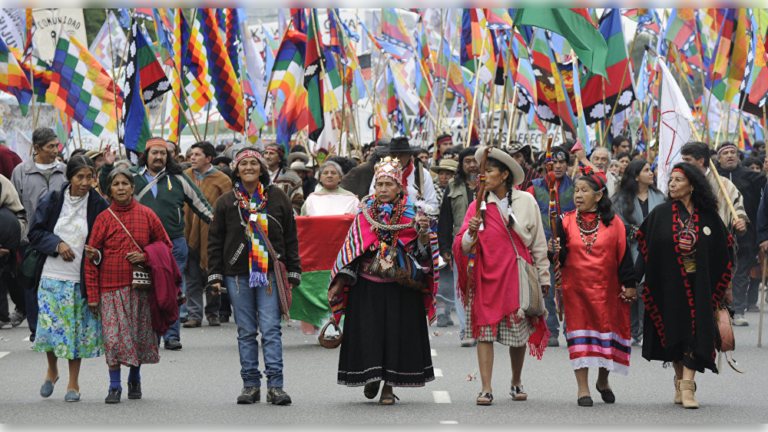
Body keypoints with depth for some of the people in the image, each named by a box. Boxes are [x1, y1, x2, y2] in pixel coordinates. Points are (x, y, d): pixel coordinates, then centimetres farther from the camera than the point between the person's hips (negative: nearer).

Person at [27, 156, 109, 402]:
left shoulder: (99, 206, -3)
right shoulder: (52, 201, 0)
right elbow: (35, 233, 2)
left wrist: (97, 253, -15)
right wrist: (57, 244, -14)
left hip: (81, 279, -1)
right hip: (52, 275, 1)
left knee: (77, 329, 3)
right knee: (49, 324, 0)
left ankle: (73, 384, 16)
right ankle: (52, 371, 27)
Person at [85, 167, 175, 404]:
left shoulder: (146, 215, 3)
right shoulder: (104, 218, 0)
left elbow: (166, 245, 11)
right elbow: (91, 259, 0)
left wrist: (145, 255, -9)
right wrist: (92, 295, -4)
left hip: (140, 286, 1)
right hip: (111, 287, -1)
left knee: (139, 335, 8)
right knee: (113, 337, -8)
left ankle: (135, 379, 28)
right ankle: (114, 386, 1)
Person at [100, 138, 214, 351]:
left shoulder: (178, 179, 6)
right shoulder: (132, 176, 4)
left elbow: (199, 203, 12)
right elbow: (108, 187, 7)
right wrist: (108, 167, -10)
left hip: (174, 244, 0)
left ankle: (172, 335, 9)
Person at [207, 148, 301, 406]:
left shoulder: (277, 198, 6)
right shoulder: (226, 202, 8)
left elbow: (290, 237, 10)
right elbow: (215, 240, 10)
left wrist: (293, 272, 7)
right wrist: (215, 275, 3)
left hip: (270, 273, -1)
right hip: (237, 275, 1)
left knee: (270, 329, -8)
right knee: (246, 331, 5)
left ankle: (275, 385, -9)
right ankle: (251, 384, 11)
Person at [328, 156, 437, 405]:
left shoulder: (411, 215, 0)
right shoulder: (365, 215, 5)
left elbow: (422, 250, -7)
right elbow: (351, 250, 9)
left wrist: (424, 232, -28)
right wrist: (339, 283, 4)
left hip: (400, 288, -1)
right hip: (367, 286, 1)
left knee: (395, 333, -1)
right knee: (368, 332, 0)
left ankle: (389, 386, 10)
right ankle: (370, 378, 22)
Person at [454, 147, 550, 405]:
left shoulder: (526, 201, 4)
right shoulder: (478, 206, 3)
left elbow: (538, 242, 8)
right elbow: (463, 246, -2)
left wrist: (543, 275, 8)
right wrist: (471, 233, -23)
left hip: (518, 274, 0)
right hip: (487, 275, 0)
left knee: (519, 334, 7)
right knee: (485, 330, -8)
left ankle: (516, 383, 27)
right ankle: (486, 389, -6)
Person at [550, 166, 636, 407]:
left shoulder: (613, 223, 2)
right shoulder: (566, 222, 2)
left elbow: (623, 255, 2)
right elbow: (562, 257, 0)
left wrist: (629, 285, -2)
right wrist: (557, 251, -22)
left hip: (606, 288, 0)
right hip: (575, 289, 0)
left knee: (608, 332, 5)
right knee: (580, 336, -3)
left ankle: (603, 381, 29)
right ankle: (583, 389, 2)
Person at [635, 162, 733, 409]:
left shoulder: (708, 215, 0)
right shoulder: (660, 214, 0)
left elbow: (723, 250, 6)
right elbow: (645, 247, -1)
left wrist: (726, 286, 7)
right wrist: (635, 280, -8)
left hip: (699, 284, -1)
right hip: (669, 284, 1)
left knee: (695, 332, -10)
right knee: (674, 332, 7)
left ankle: (687, 388, -14)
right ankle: (680, 382, 22)